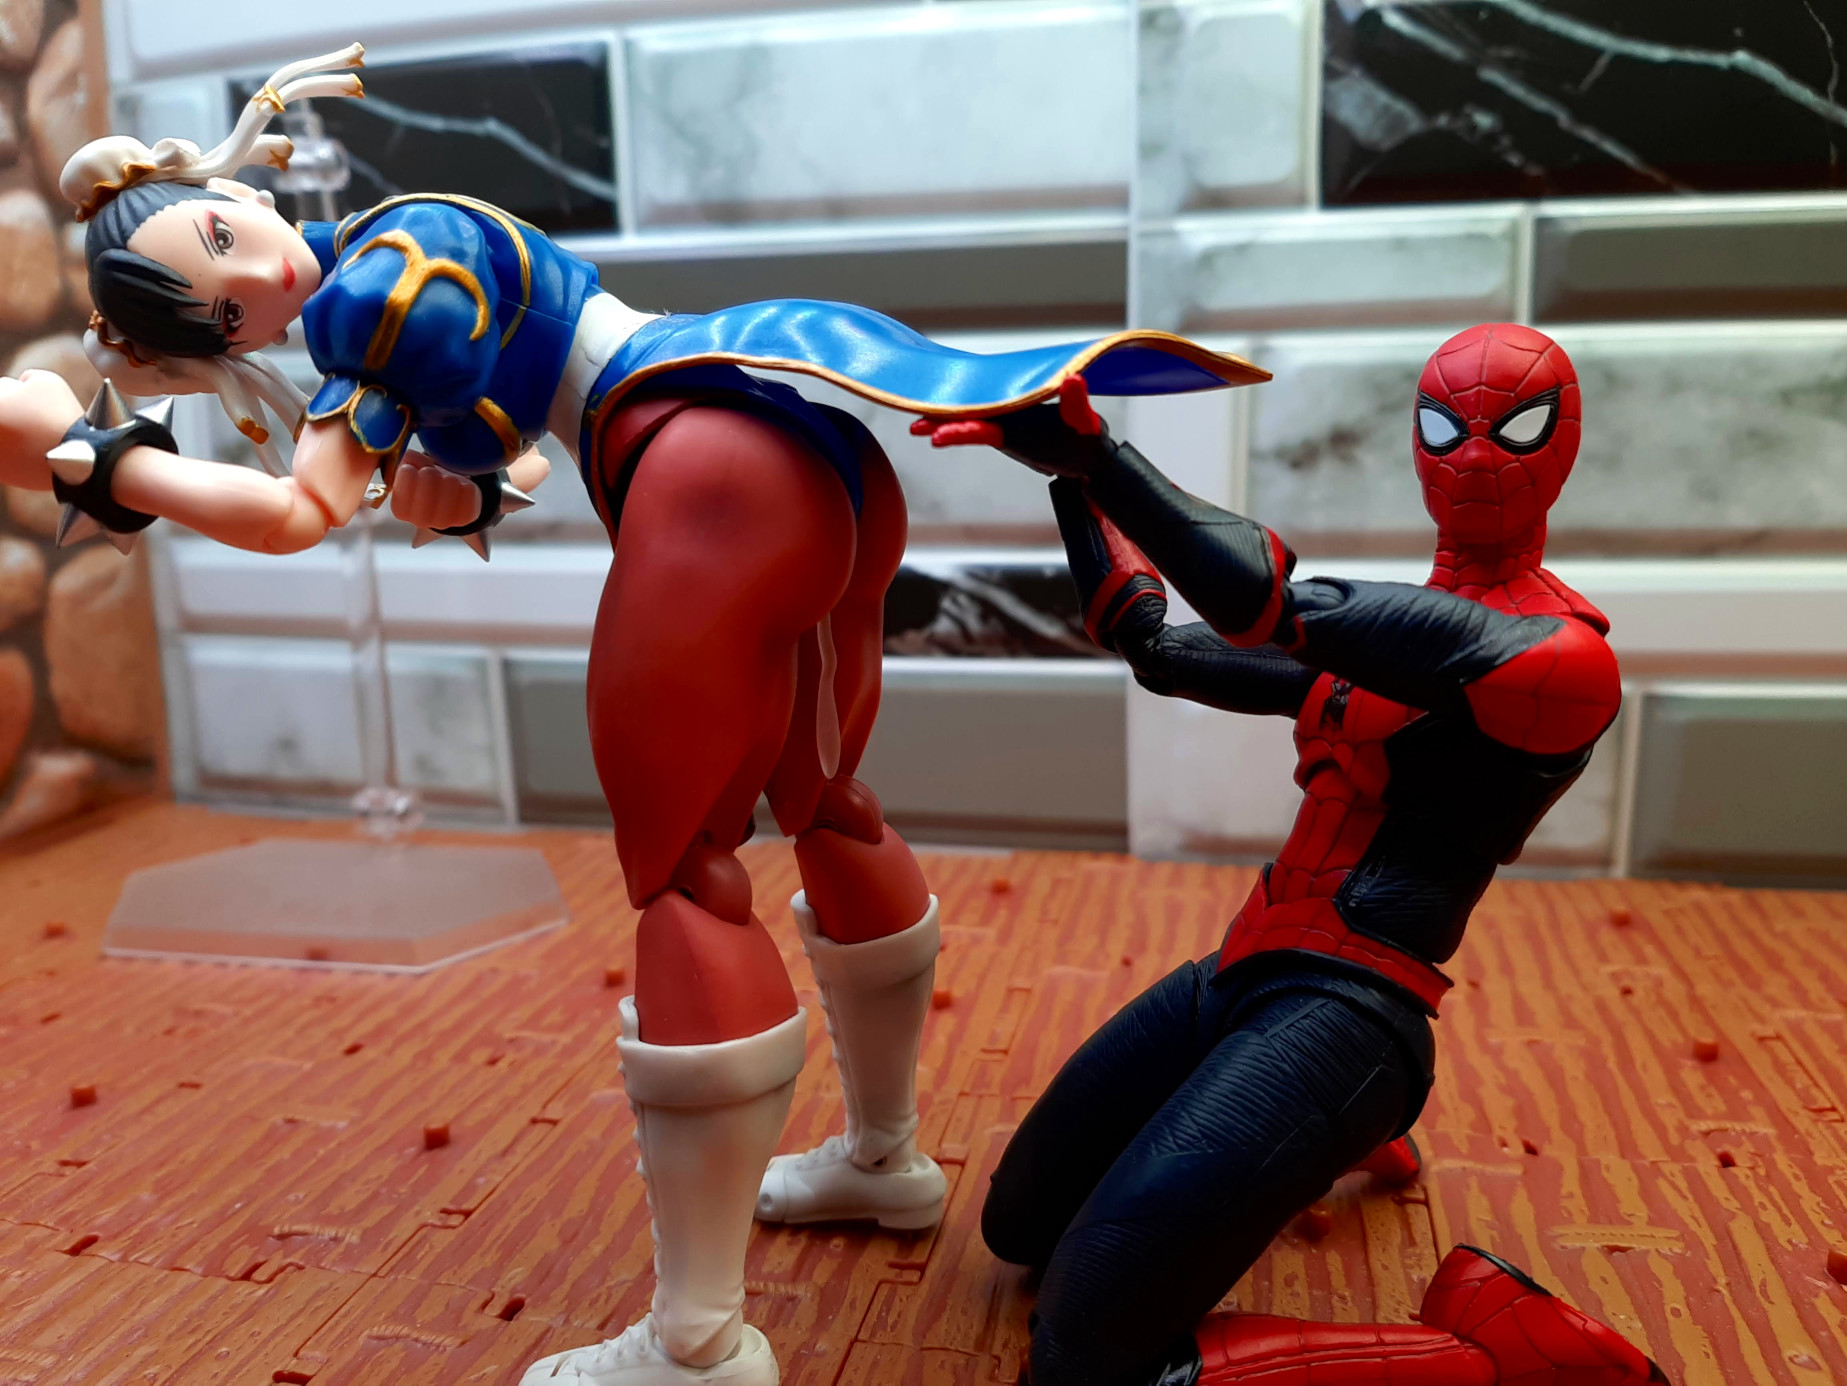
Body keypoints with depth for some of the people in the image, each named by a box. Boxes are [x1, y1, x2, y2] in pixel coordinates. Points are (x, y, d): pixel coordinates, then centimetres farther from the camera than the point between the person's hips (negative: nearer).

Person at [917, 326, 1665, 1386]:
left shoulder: (1562, 654, -12)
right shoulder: (1392, 629, 15)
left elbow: (1268, 603, -24)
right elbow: (1154, 641, 16)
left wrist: (1093, 449, -20)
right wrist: (1075, 466, 12)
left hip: (1338, 1011, -8)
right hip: (1236, 980, 8)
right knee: (1019, 1230, 22)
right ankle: (1315, 1147, 33)